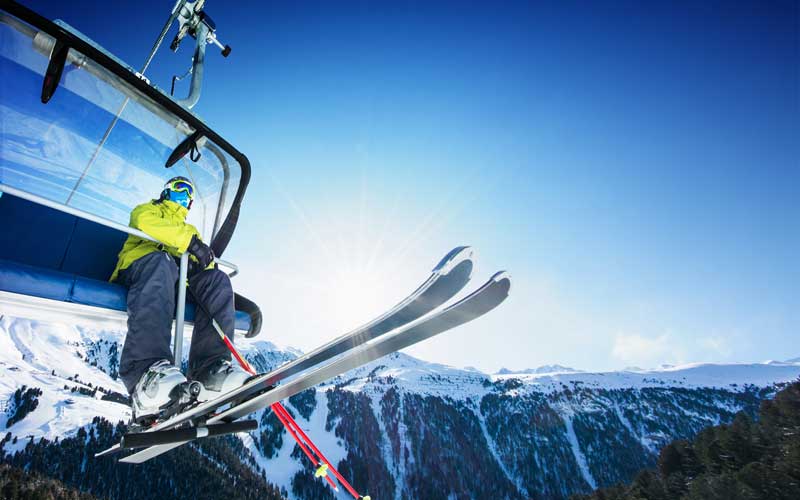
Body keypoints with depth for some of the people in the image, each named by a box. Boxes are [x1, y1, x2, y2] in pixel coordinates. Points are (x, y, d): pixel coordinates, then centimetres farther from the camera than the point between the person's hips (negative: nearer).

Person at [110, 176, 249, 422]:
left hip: (177, 280, 5)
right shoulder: (148, 209, 26)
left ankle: (210, 369, -39)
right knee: (160, 261, -38)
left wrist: (204, 259, -7)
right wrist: (190, 240, -15)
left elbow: (201, 257, 20)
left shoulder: (188, 229, 39)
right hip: (139, 264, -4)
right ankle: (145, 371, -59)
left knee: (217, 279, -23)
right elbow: (145, 222, -2)